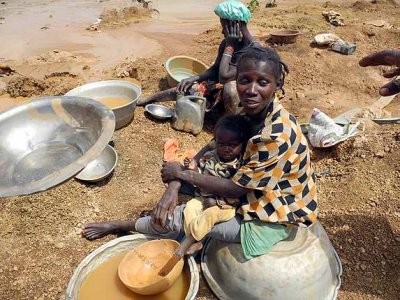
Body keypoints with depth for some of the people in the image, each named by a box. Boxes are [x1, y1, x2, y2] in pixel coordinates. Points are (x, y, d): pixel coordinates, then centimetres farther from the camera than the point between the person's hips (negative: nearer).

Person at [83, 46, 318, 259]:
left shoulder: (275, 136, -33)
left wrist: (182, 174, -15)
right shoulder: (255, 111, -8)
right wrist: (174, 187, -19)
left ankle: (126, 227, 21)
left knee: (174, 218, -7)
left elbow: (234, 189, -24)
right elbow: (213, 148, -7)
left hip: (274, 218, -8)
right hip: (258, 191, 8)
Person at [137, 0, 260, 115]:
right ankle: (147, 100, 18)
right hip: (222, 86, 7)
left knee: (230, 87, -40)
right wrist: (194, 78, -8)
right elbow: (215, 69, 7)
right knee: (185, 89, -2)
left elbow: (223, 76, -32)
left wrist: (229, 46, -26)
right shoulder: (227, 41, -3)